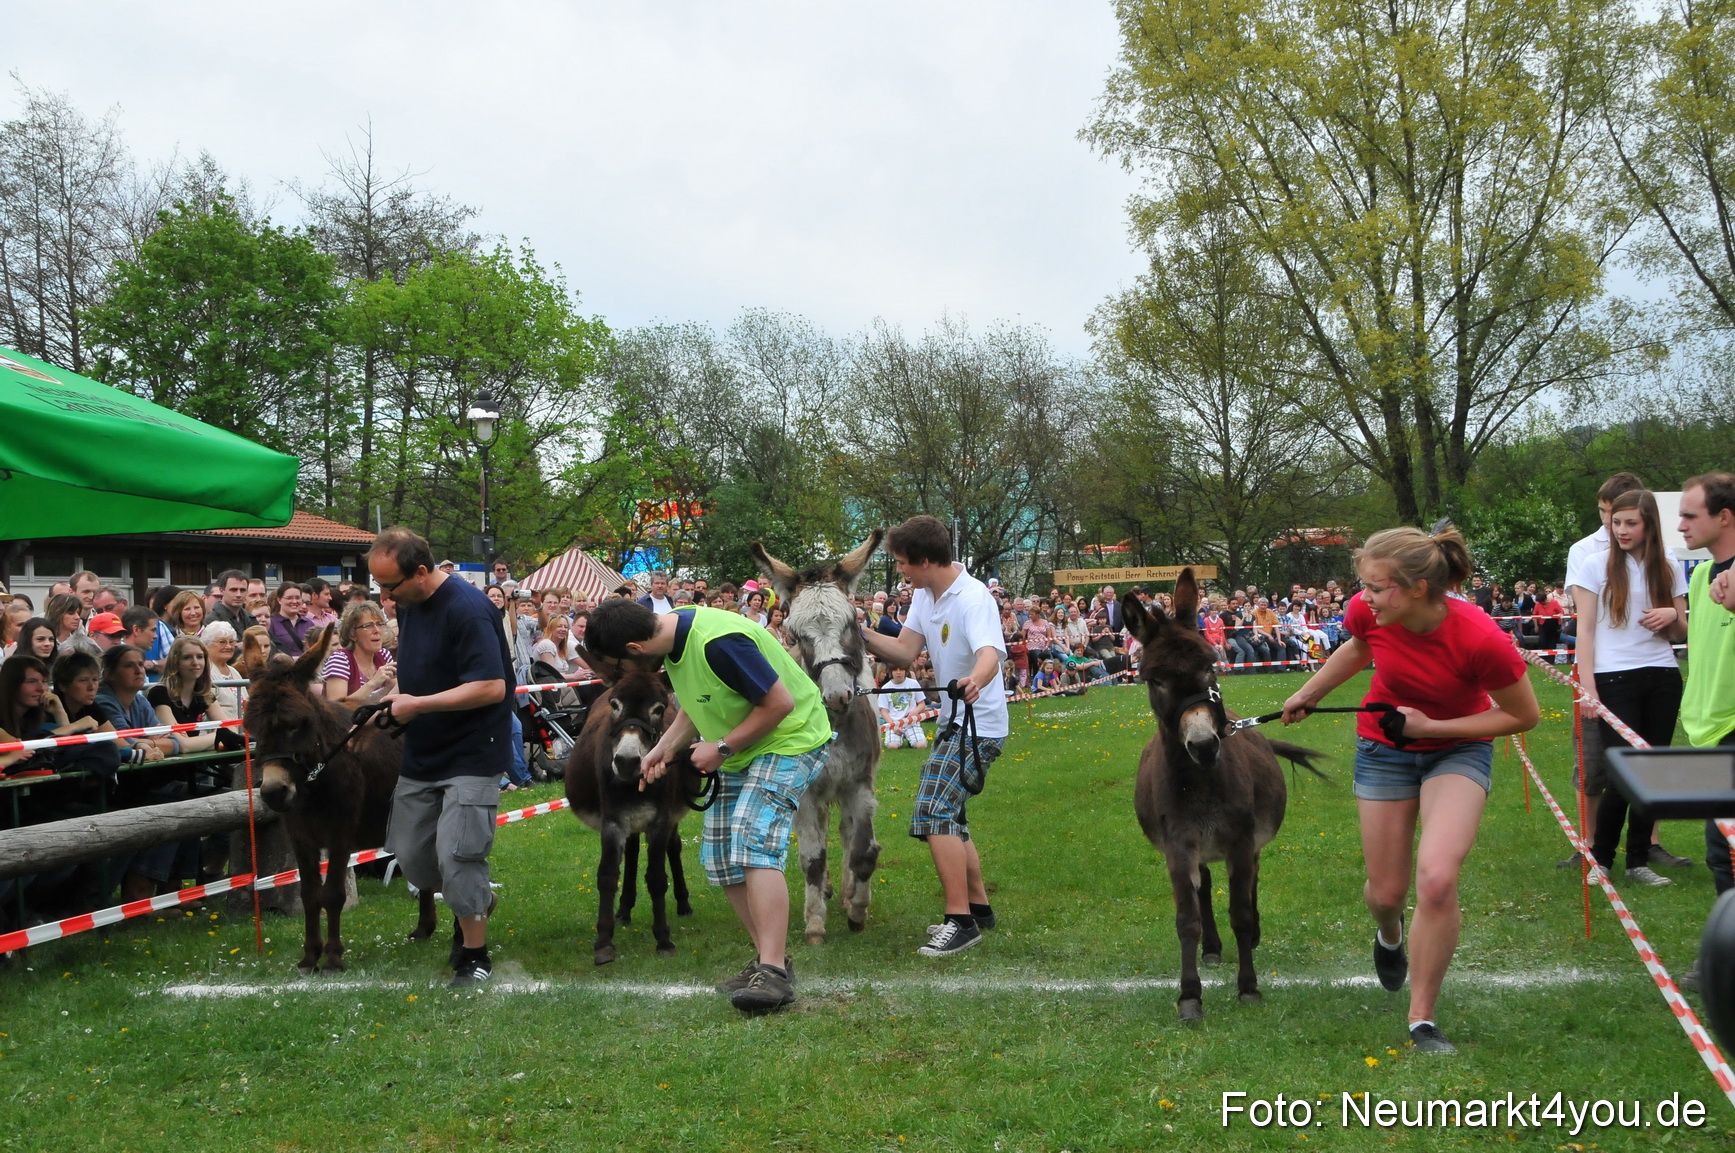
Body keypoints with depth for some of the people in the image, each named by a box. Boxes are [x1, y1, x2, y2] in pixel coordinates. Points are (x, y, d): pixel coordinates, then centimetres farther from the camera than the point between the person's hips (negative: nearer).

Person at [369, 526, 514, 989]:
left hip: (471, 755, -9)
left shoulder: (467, 610, -23)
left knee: (456, 856, -10)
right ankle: (477, 900, 38)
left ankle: (474, 954, 8)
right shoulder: (408, 604, 4)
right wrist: (397, 695, 0)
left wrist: (418, 704, -23)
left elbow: (492, 688, -27)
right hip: (422, 752, 9)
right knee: (412, 856, 12)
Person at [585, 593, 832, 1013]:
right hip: (738, 750, 10)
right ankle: (771, 958, 13)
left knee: (753, 843, -24)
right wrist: (664, 748, 0)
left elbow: (780, 702, -26)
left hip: (790, 739, -10)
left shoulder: (719, 643, -31)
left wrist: (722, 749, -19)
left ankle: (773, 972, -24)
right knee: (720, 857, 5)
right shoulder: (673, 635, -2)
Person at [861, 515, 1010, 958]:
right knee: (948, 817, 20)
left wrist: (975, 681, -59)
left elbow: (990, 655, -38)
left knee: (934, 813, -20)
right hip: (956, 722, 10)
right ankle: (978, 907, 34)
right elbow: (905, 651, 6)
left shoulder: (973, 598, -23)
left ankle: (960, 922, -18)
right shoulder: (924, 595, 6)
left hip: (979, 725, -10)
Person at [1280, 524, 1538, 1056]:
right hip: (1384, 748, 3)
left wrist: (1432, 727, -23)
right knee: (1386, 891, 9)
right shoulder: (1368, 612, -22)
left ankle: (1422, 1018, -3)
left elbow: (1525, 715, -17)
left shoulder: (1481, 639, -33)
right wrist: (1308, 694, 16)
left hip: (1459, 749, -3)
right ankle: (1389, 933, 51)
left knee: (1437, 878, -23)